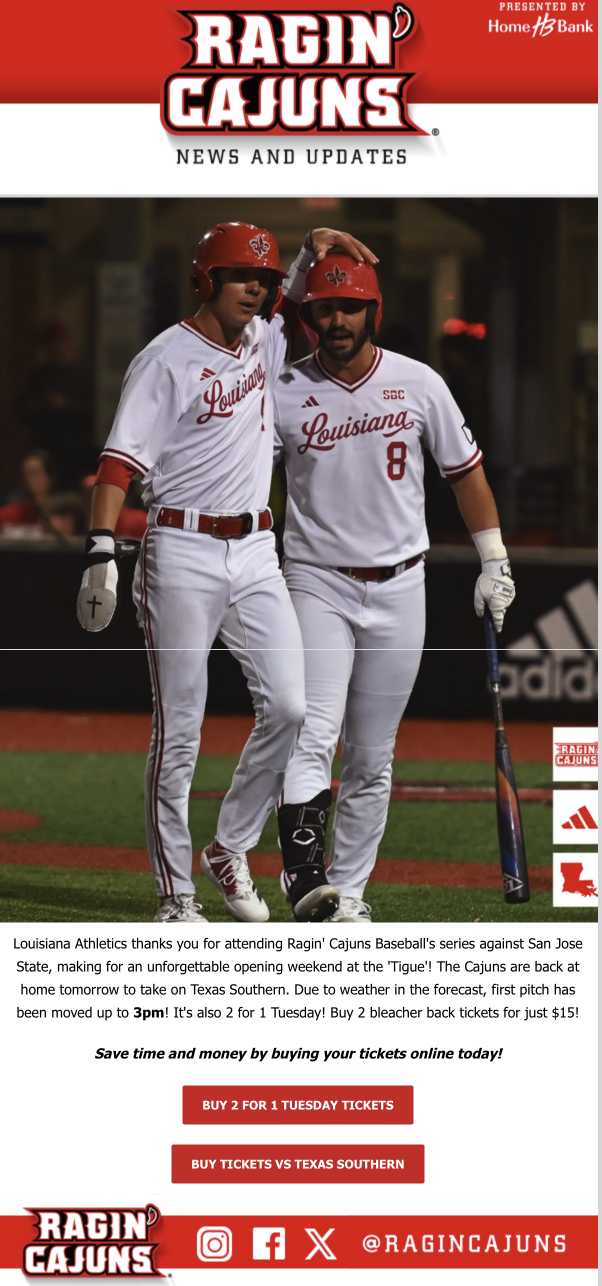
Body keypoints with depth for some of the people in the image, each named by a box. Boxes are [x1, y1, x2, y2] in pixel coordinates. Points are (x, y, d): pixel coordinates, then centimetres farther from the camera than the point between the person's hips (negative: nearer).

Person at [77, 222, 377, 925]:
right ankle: (175, 892, 3)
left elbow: (298, 301, 34)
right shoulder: (168, 359, -8)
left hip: (255, 552, 6)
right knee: (179, 725, -3)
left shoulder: (263, 341, 12)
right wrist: (100, 553, -26)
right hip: (182, 554, -6)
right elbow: (122, 459, -15)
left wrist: (314, 249, 12)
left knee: (289, 707, -6)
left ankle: (230, 850, 11)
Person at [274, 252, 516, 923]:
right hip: (317, 585, -2)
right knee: (313, 736, -19)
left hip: (398, 589, 2)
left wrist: (495, 562, 10)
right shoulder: (284, 394, -4)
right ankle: (302, 878, -27)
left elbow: (464, 467, 11)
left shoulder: (418, 383, 1)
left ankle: (348, 892, 13)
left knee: (372, 760, 6)